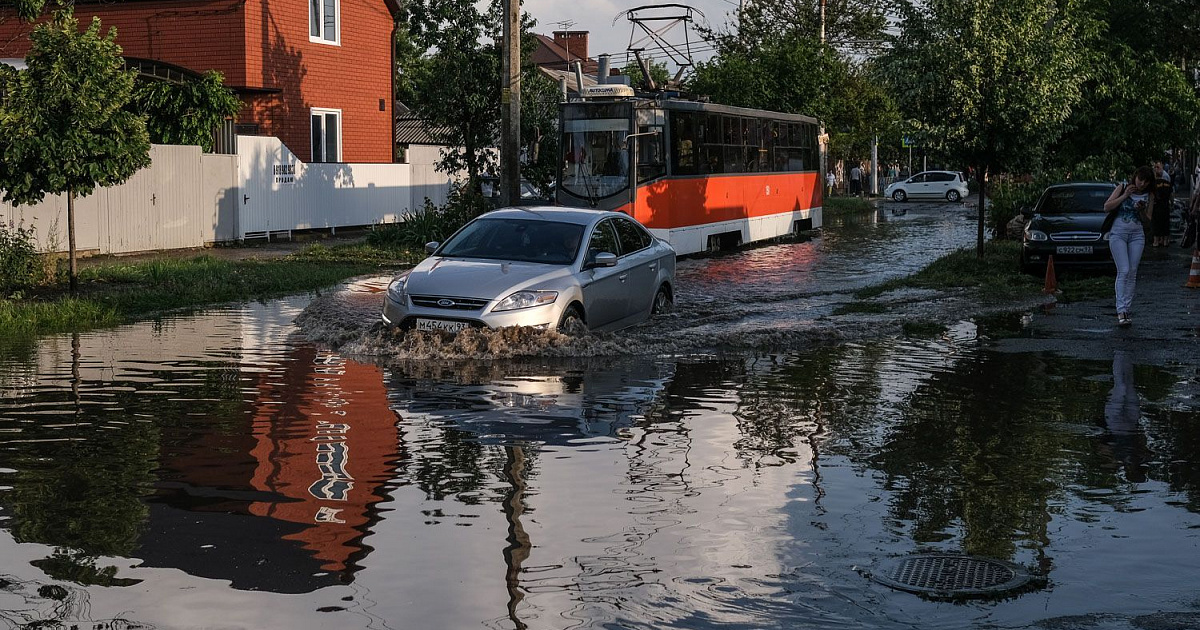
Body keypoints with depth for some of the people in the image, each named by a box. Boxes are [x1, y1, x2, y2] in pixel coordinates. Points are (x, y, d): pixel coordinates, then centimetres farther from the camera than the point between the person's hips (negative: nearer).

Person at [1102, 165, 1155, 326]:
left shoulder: (1149, 197, 6)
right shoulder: (1122, 188, 0)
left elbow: (1147, 222, 8)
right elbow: (1107, 207, -6)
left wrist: (1141, 211, -13)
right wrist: (1125, 196, -15)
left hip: (1137, 235, 3)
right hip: (1118, 233, -3)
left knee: (1132, 273, 0)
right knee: (1123, 271, -15)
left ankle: (1126, 310, 6)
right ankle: (1121, 311, -19)